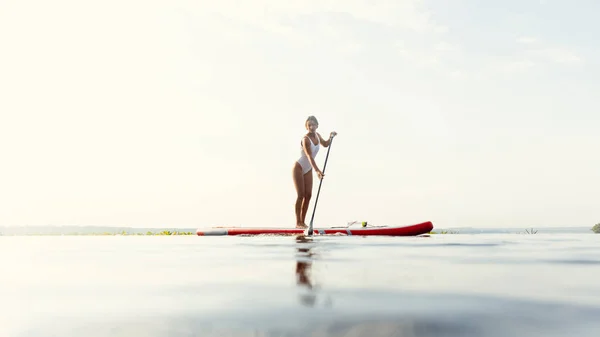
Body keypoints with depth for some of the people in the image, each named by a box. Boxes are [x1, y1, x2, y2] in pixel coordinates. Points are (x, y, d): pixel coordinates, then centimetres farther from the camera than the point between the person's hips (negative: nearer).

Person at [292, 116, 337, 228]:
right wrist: (317, 170, -48)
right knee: (301, 195, -9)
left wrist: (331, 137, 1)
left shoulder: (317, 135, 0)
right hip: (299, 168, -7)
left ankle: (303, 221, 7)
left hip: (308, 170, 7)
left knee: (308, 195, 2)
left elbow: (325, 144, 21)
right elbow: (310, 156, -36)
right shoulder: (305, 139, -24)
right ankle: (298, 222, -5)